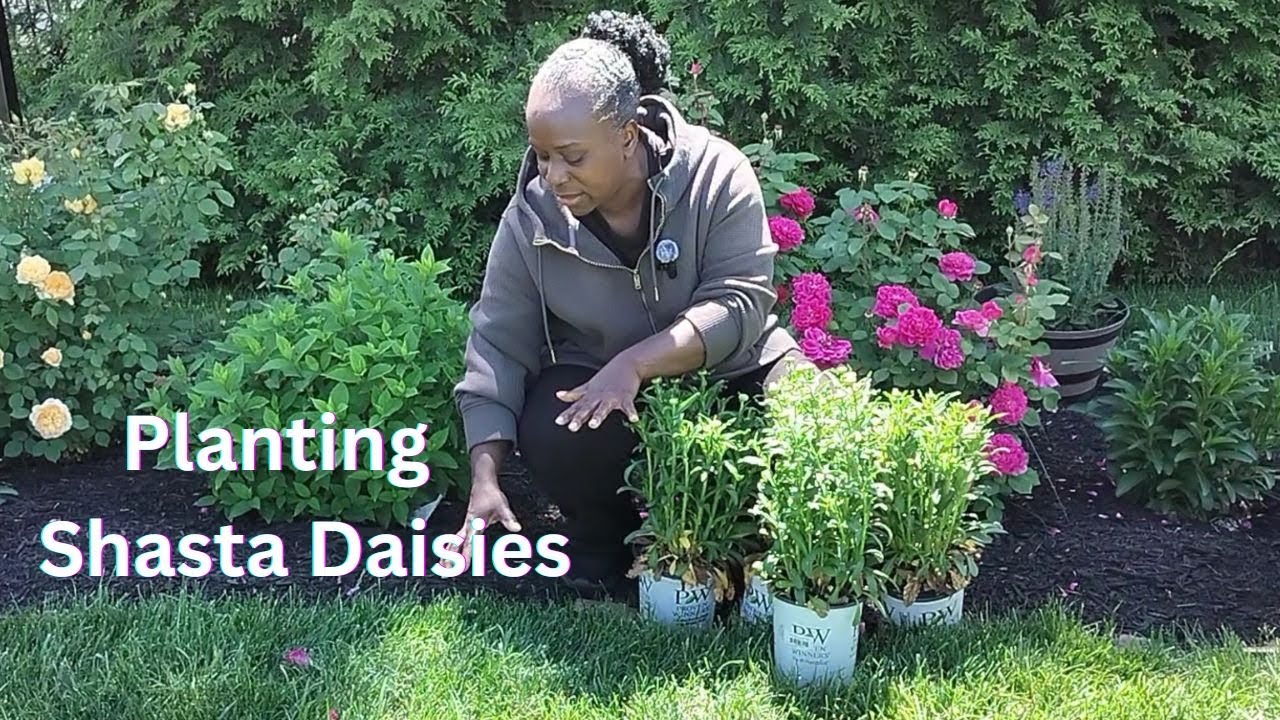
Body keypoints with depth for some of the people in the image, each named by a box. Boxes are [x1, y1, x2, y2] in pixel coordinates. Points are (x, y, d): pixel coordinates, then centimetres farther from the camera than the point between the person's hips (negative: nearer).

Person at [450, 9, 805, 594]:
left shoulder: (716, 173, -19)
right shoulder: (532, 216, -14)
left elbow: (740, 303, -24)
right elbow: (498, 347, -12)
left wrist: (633, 364, -37)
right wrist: (485, 481, -22)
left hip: (728, 365, 0)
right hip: (593, 379, 1)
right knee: (553, 436, -32)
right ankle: (600, 540, 2)